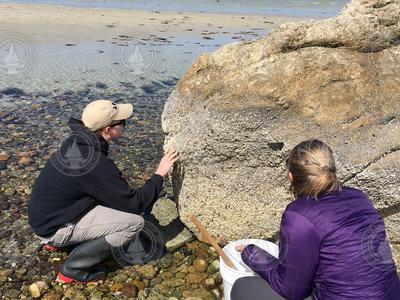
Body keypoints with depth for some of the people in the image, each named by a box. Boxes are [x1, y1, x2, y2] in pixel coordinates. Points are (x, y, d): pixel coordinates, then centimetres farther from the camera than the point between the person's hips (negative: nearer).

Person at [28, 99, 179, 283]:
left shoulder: (76, 141, -4)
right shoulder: (95, 164, -30)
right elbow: (135, 204, -21)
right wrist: (160, 174, -12)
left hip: (44, 213, 9)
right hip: (53, 227, -9)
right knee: (135, 222, -16)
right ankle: (73, 269, -4)